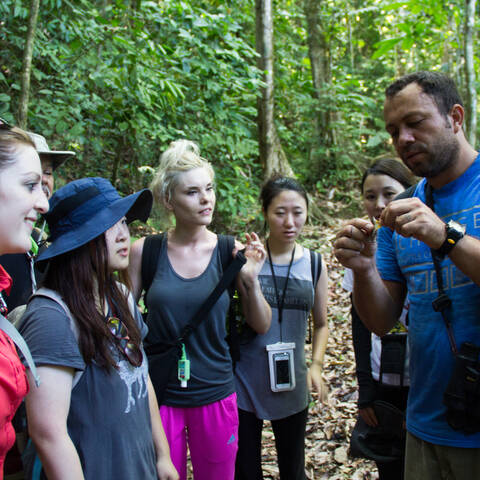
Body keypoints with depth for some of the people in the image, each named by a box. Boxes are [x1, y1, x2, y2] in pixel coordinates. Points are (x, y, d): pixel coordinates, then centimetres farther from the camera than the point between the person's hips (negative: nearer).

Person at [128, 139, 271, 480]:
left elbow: (262, 326, 0)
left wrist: (251, 281, -16)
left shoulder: (231, 252, -6)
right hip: (159, 394, 0)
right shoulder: (146, 251, -6)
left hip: (215, 395, 1)